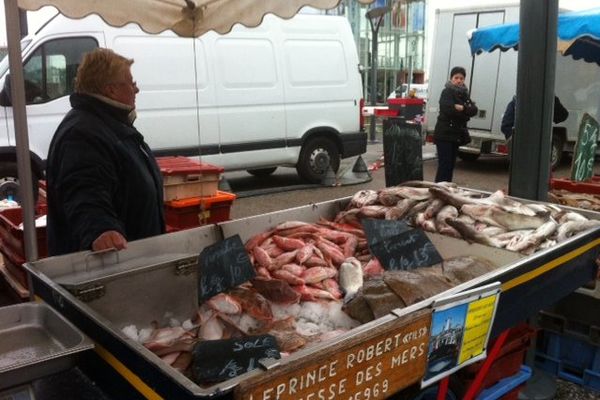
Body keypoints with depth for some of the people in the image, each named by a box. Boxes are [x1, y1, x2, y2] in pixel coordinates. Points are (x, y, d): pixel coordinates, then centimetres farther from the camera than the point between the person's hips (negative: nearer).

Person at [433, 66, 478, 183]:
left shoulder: (464, 93, 15)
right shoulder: (447, 92, -6)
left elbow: (474, 110, 2)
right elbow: (448, 109, -24)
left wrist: (462, 108, -18)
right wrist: (466, 110, -11)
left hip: (456, 135, 8)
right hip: (445, 134, -8)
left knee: (451, 165, 11)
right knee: (445, 165, -10)